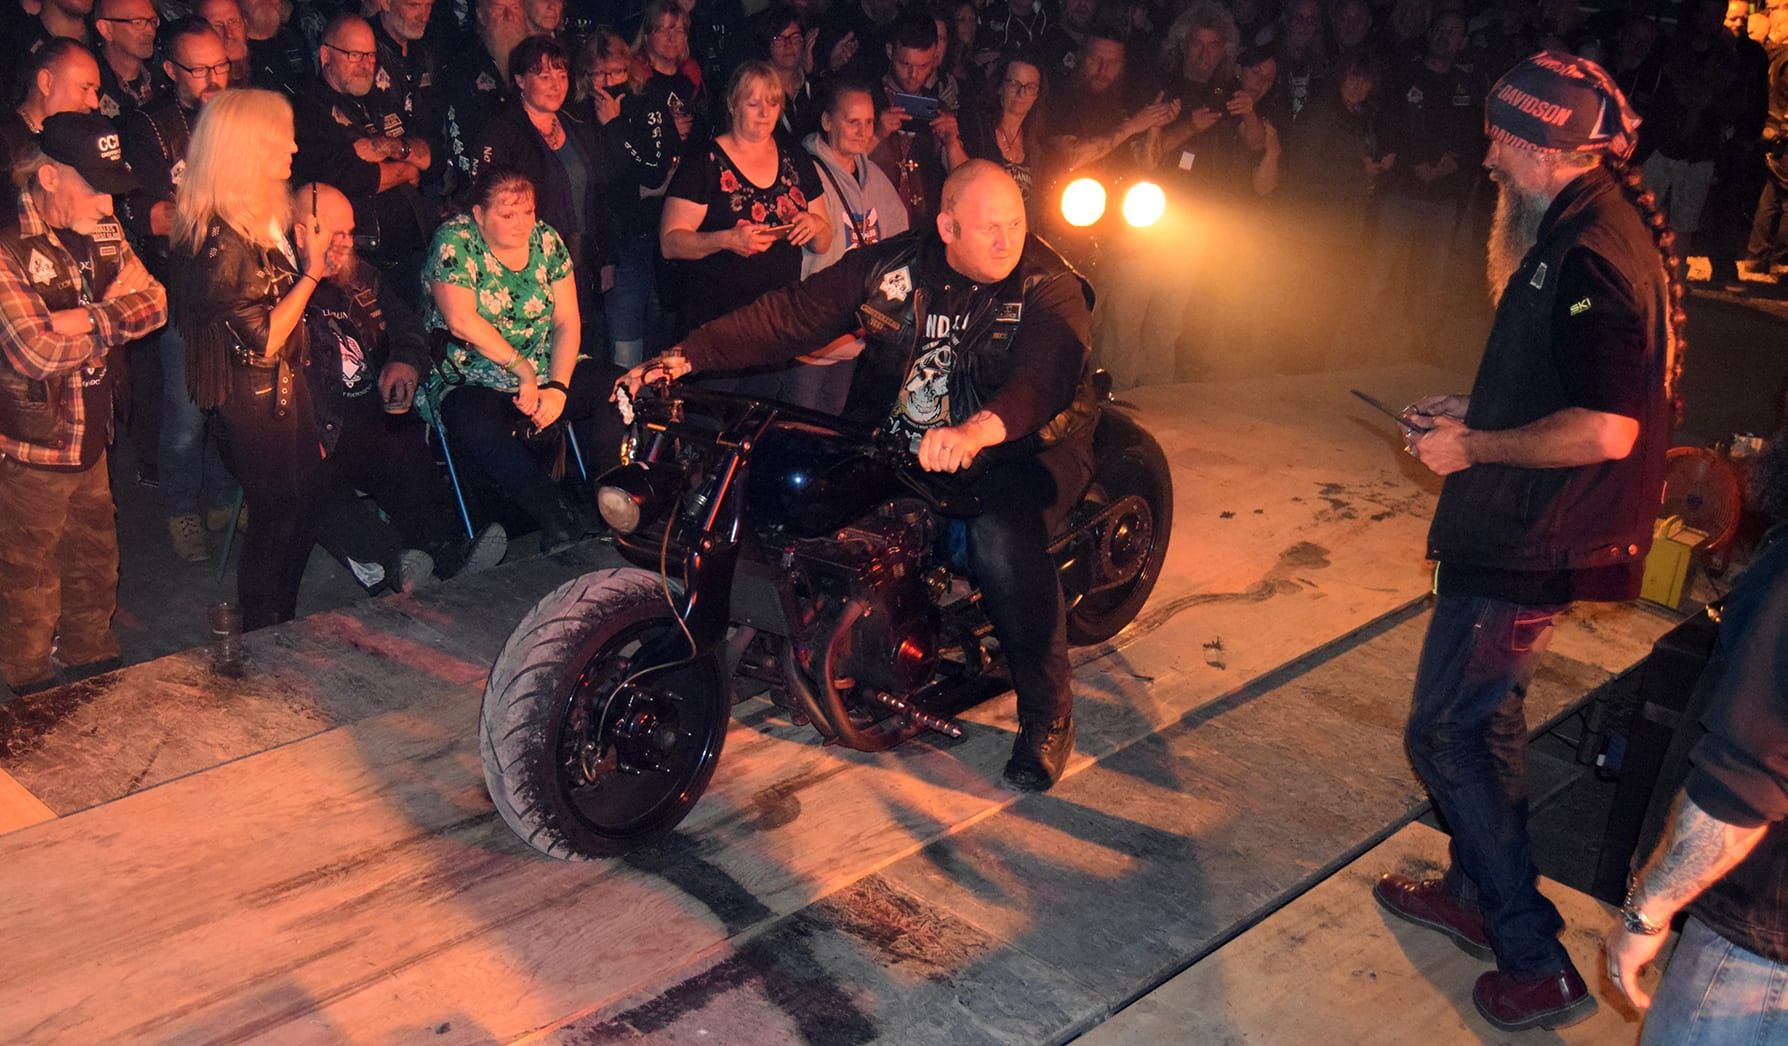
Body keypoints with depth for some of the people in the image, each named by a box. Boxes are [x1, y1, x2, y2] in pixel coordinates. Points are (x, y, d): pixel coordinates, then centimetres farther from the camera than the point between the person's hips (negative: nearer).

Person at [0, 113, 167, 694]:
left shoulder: (100, 230, 4)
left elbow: (155, 302, -2)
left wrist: (84, 319, -19)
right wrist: (114, 317, -14)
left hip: (90, 438, 7)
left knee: (96, 565, 22)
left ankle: (97, 667, 42)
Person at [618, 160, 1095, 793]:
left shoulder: (1049, 285, -12)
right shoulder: (889, 267, 0)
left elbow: (1048, 373, -31)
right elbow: (792, 316, -3)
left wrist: (977, 430, -53)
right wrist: (685, 356, -15)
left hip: (1022, 448, -4)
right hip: (895, 442, 5)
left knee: (1001, 537, -34)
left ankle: (1047, 714, -14)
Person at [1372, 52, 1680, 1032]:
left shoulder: (1590, 253, -24)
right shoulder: (1595, 227, 10)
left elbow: (1605, 429, -30)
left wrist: (1476, 447, -18)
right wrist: (1473, 412, 13)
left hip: (1530, 544, -11)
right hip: (1523, 532, 11)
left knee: (1443, 732, -1)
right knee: (1485, 717, 22)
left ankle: (1538, 960, 9)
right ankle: (1476, 895, 40)